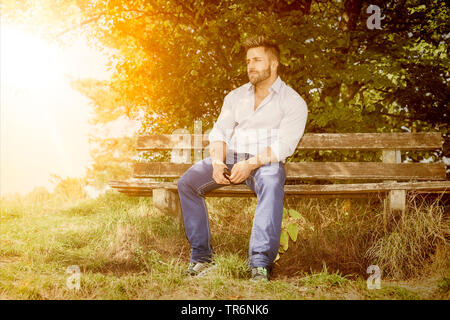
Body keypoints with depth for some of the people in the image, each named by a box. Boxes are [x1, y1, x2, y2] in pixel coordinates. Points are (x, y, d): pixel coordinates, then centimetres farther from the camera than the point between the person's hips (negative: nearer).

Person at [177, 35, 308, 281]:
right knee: (187, 183, -20)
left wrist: (251, 163, -26)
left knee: (272, 183, -40)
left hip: (266, 162, -4)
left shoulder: (293, 102, 1)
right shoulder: (235, 97, 16)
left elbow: (284, 145, -11)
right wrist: (217, 162, -13)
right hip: (230, 158, 4)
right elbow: (219, 132, 8)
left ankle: (261, 263, -41)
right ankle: (201, 254, -14)